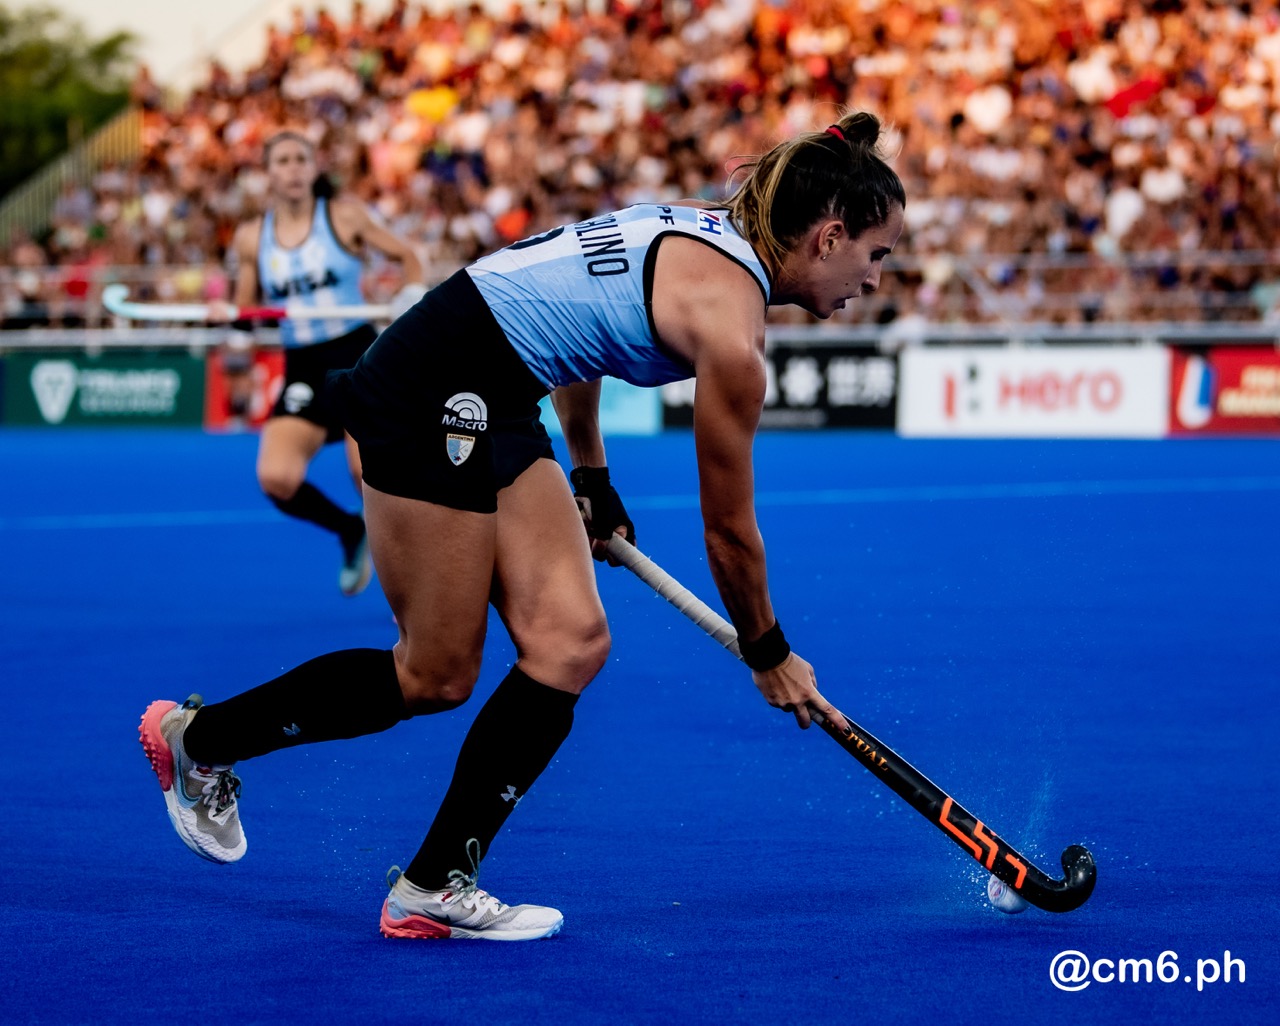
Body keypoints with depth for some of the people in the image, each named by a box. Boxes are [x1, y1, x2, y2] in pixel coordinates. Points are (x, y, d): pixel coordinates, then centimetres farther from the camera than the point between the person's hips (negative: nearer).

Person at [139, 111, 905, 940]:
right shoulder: (734, 332, -18)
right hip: (432, 400, -10)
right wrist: (769, 655, 9)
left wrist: (592, 480, 31)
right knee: (435, 678, 0)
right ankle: (198, 738, 18)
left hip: (493, 405, 10)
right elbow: (729, 530, -7)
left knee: (573, 643, 1)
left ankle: (436, 886, 4)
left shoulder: (706, 233, 8)